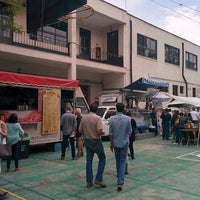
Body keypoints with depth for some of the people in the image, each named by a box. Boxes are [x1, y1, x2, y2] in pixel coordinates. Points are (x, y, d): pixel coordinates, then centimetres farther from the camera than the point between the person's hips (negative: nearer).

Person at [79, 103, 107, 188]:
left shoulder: (84, 118, 1)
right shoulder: (97, 118, -15)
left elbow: (80, 130, 3)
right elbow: (99, 131, -24)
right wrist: (103, 133, -3)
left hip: (87, 141, 5)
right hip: (96, 141, -5)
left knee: (89, 161, 11)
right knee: (102, 159, 11)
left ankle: (89, 182, 16)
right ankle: (98, 179, 6)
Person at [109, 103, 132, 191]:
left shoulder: (112, 119, -8)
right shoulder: (127, 118, -11)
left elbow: (110, 133, -4)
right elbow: (129, 131, -4)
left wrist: (111, 143, 7)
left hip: (115, 143, 2)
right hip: (124, 142, -2)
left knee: (117, 160, 20)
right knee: (123, 161, 2)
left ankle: (119, 176, 35)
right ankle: (120, 182, -7)